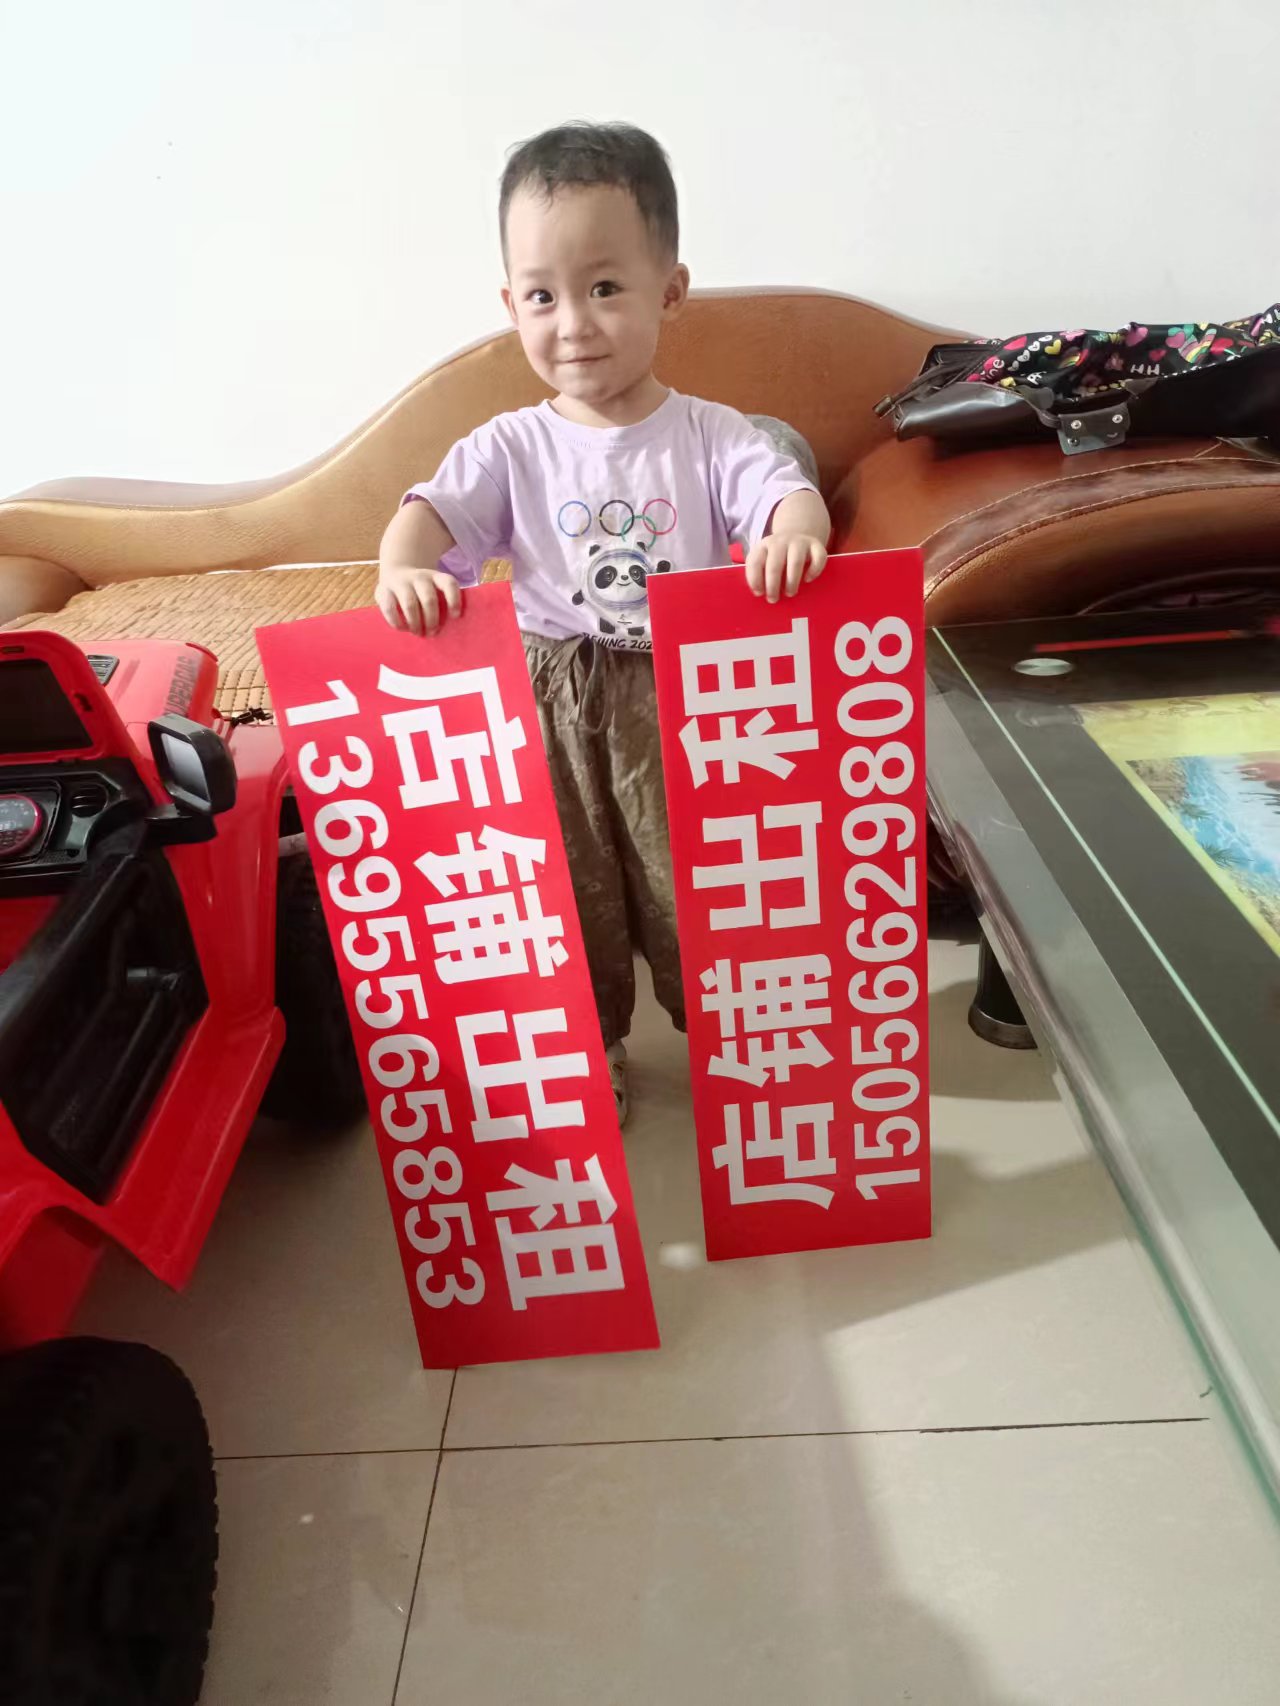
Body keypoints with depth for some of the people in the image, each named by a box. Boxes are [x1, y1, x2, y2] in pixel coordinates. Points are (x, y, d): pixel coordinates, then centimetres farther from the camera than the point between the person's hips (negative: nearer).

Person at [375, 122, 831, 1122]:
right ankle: (589, 1050, 36)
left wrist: (795, 535, -39)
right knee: (571, 887, 14)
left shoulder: (710, 435, -1)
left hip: (682, 693, -1)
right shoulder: (511, 448, 1)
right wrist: (402, 572, -34)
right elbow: (432, 511, -10)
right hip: (552, 701, 2)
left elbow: (787, 492, -14)